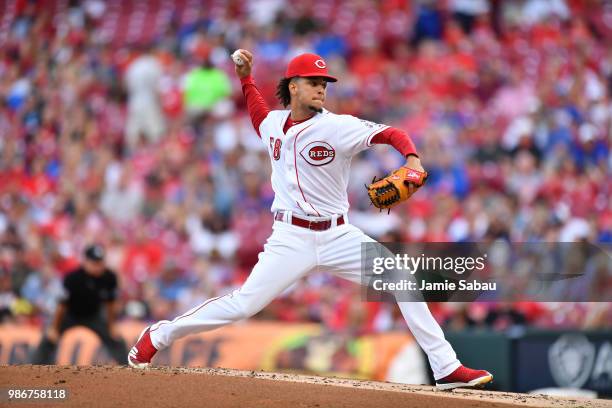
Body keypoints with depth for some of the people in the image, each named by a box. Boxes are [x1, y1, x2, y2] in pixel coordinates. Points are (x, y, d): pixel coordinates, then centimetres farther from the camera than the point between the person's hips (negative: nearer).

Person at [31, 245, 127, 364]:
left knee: (118, 344, -5)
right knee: (48, 342, -15)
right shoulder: (72, 277, -32)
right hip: (70, 315, -3)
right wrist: (54, 329, -15)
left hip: (94, 316, 3)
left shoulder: (109, 278, -22)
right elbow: (62, 304, -22)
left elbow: (111, 303, -5)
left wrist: (111, 326, 4)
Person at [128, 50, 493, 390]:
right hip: (291, 239, 0)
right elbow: (258, 115, 31)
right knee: (244, 304, -10)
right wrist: (245, 77, 20)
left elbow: (392, 134, -14)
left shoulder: (338, 127, -8)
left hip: (338, 236, 0)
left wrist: (412, 159, -34)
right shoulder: (273, 123, 5)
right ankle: (159, 335, 8)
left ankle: (447, 368, -8)